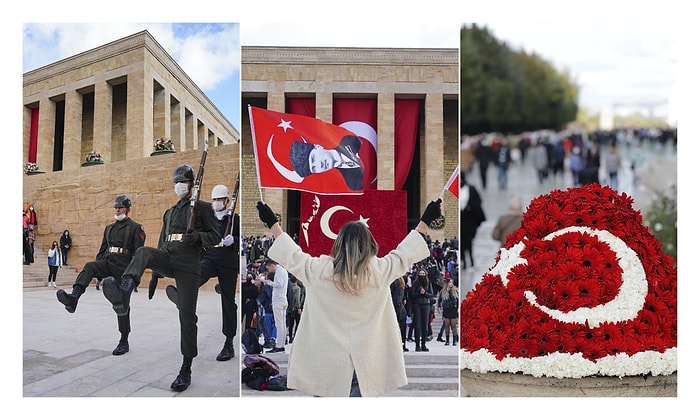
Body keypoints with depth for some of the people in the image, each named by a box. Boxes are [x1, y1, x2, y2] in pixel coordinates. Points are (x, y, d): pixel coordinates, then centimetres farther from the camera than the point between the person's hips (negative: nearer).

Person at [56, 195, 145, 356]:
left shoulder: (136, 228, -2)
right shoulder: (109, 228, 18)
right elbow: (102, 250, 20)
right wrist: (97, 271, 12)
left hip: (123, 268, -5)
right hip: (107, 263, 5)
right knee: (88, 267, -28)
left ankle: (124, 342, 9)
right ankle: (73, 299, -49)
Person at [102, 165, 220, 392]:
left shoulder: (202, 207, 9)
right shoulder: (169, 212, 26)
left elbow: (216, 236, 3)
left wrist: (196, 237, -17)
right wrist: (156, 271, 20)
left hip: (188, 264, -4)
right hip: (166, 258, 4)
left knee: (187, 316, -7)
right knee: (144, 252, -31)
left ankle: (186, 371, 1)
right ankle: (123, 293, -60)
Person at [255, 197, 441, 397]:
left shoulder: (319, 272, -8)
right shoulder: (379, 272, -7)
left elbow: (291, 256, 6)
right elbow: (404, 253, 6)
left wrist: (272, 224, 19)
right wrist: (425, 222, 20)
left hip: (326, 365, 0)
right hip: (365, 366, 0)